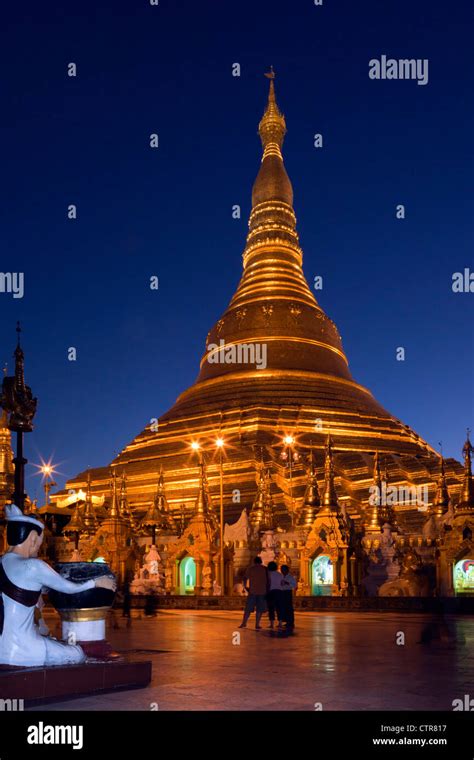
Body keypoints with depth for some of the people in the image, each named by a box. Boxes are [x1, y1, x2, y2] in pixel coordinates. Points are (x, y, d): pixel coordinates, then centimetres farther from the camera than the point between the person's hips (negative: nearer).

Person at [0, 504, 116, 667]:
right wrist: (97, 582, 15)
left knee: (53, 642, 31)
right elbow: (69, 588, -2)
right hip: (20, 651, -8)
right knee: (78, 654, 12)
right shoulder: (32, 566, -16)